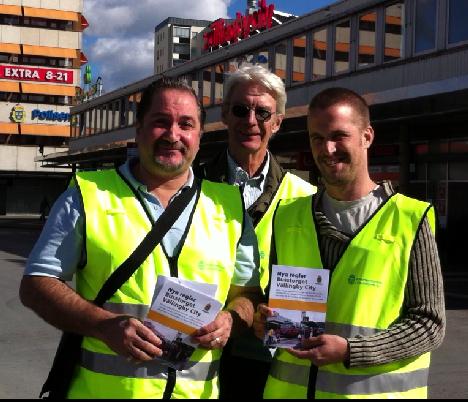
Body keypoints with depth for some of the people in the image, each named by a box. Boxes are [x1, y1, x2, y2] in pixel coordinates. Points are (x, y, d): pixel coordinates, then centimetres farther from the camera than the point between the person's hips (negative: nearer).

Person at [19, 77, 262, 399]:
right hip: (102, 387, -2)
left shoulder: (228, 206, 6)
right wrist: (104, 325, -17)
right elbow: (36, 285, -3)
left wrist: (231, 320, -10)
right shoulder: (89, 196, -2)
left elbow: (248, 291, 12)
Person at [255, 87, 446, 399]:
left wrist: (350, 351, -20)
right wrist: (266, 321, -7)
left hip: (375, 388, -3)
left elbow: (429, 324, -9)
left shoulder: (409, 221, -9)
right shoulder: (288, 216, 3)